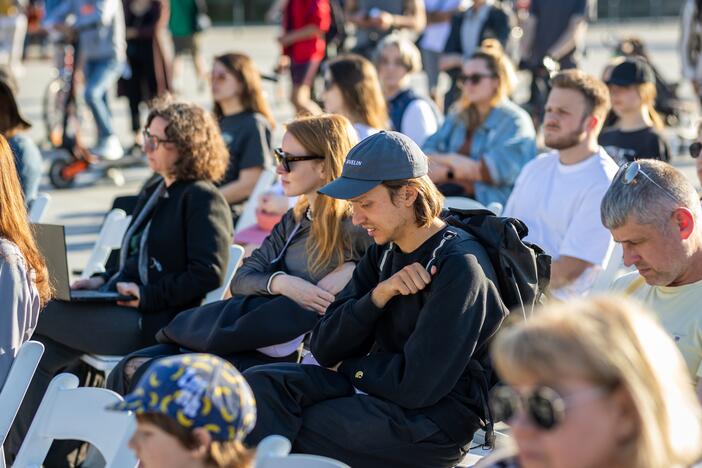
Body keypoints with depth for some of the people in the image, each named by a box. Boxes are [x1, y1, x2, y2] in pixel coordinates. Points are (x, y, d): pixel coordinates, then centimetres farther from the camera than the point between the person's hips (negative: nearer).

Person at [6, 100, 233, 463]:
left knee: (31, 314, -17)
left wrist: (148, 295, -18)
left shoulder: (203, 200, -8)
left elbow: (208, 274, -17)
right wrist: (103, 281, 11)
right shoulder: (155, 193, 22)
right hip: (123, 312, 9)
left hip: (154, 324, -9)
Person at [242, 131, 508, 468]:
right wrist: (378, 296, -12)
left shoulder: (459, 267, -16)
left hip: (434, 419, -8)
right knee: (260, 383, -15)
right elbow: (324, 349, 5)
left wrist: (348, 368, -3)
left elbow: (416, 384, -21)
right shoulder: (384, 253, 11)